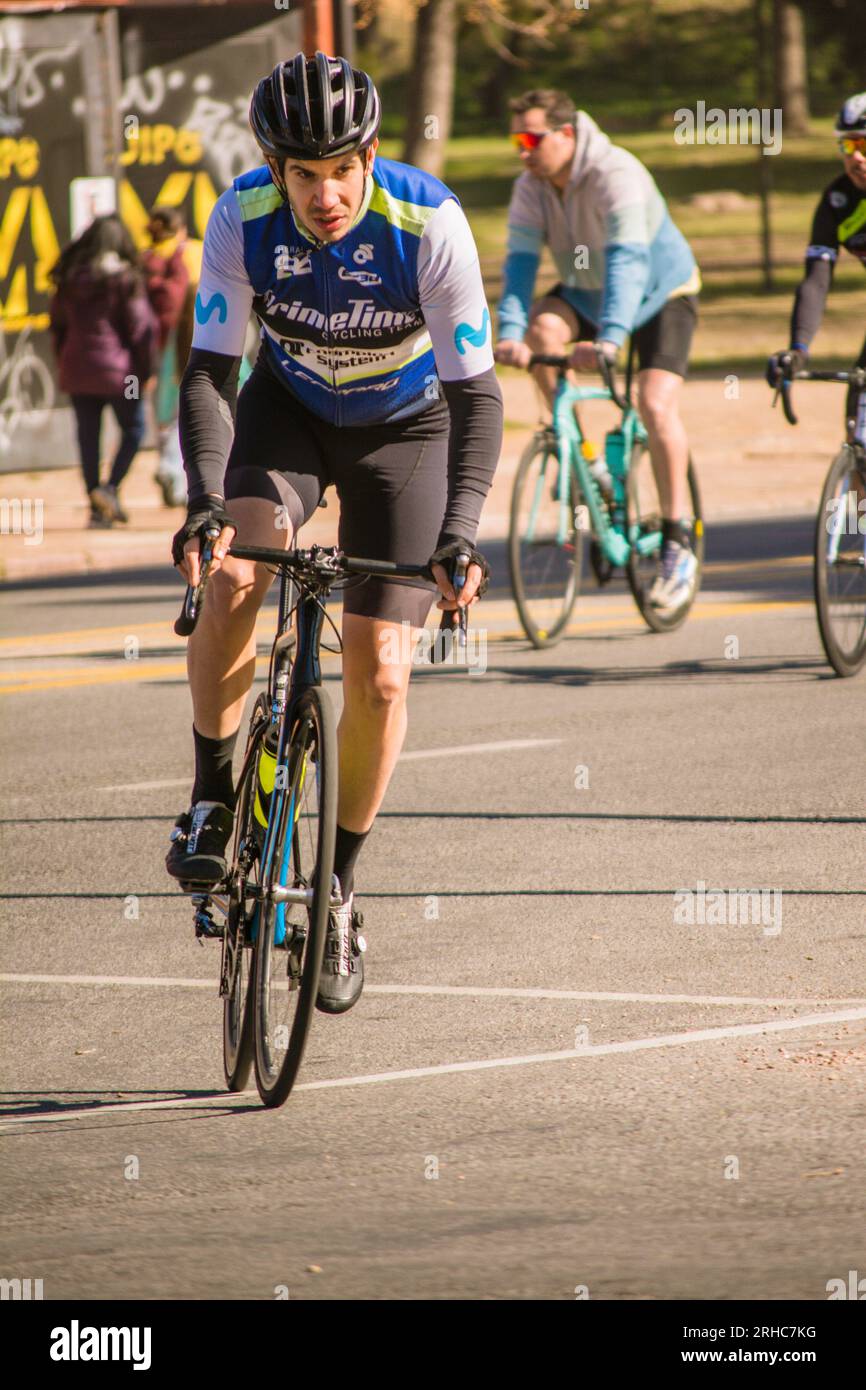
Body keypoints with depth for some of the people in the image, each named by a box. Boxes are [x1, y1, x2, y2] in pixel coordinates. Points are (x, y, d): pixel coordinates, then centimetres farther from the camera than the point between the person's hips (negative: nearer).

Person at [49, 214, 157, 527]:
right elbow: (142, 326, -11)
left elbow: (57, 324, 12)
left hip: (76, 368, 4)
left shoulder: (69, 279, 5)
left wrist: (64, 363, 21)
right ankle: (110, 488, -6)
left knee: (88, 436, 8)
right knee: (133, 429, 12)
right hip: (118, 369, -4)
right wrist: (147, 370, -2)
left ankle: (97, 506, 8)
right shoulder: (125, 278, -10)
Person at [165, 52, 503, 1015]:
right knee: (230, 570, -29)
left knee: (378, 673, -9)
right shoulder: (243, 220, -26)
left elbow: (475, 394, -30)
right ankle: (212, 799, -9)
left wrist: (459, 535, -42)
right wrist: (204, 501, -42)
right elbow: (209, 372, -25)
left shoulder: (429, 224, -32)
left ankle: (338, 891, 11)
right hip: (289, 407, 1)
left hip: (404, 425, -1)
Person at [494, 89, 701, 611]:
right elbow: (521, 261, -24)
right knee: (542, 328, -27)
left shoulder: (618, 175, -32)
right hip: (586, 292, 5)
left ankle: (679, 543, -13)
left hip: (660, 292, -5)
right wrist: (511, 332, -42)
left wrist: (610, 340, -56)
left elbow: (627, 261, -43)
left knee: (655, 402, -22)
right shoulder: (531, 187, -16)